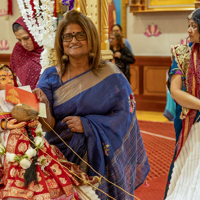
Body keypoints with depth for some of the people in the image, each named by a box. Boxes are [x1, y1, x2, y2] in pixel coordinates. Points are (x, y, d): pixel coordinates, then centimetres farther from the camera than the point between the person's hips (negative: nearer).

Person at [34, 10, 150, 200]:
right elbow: (49, 127, -6)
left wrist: (86, 125, -17)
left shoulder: (110, 75, -4)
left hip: (101, 159, -1)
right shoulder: (50, 77, 0)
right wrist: (44, 105, -27)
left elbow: (124, 113, -7)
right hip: (63, 158, 1)